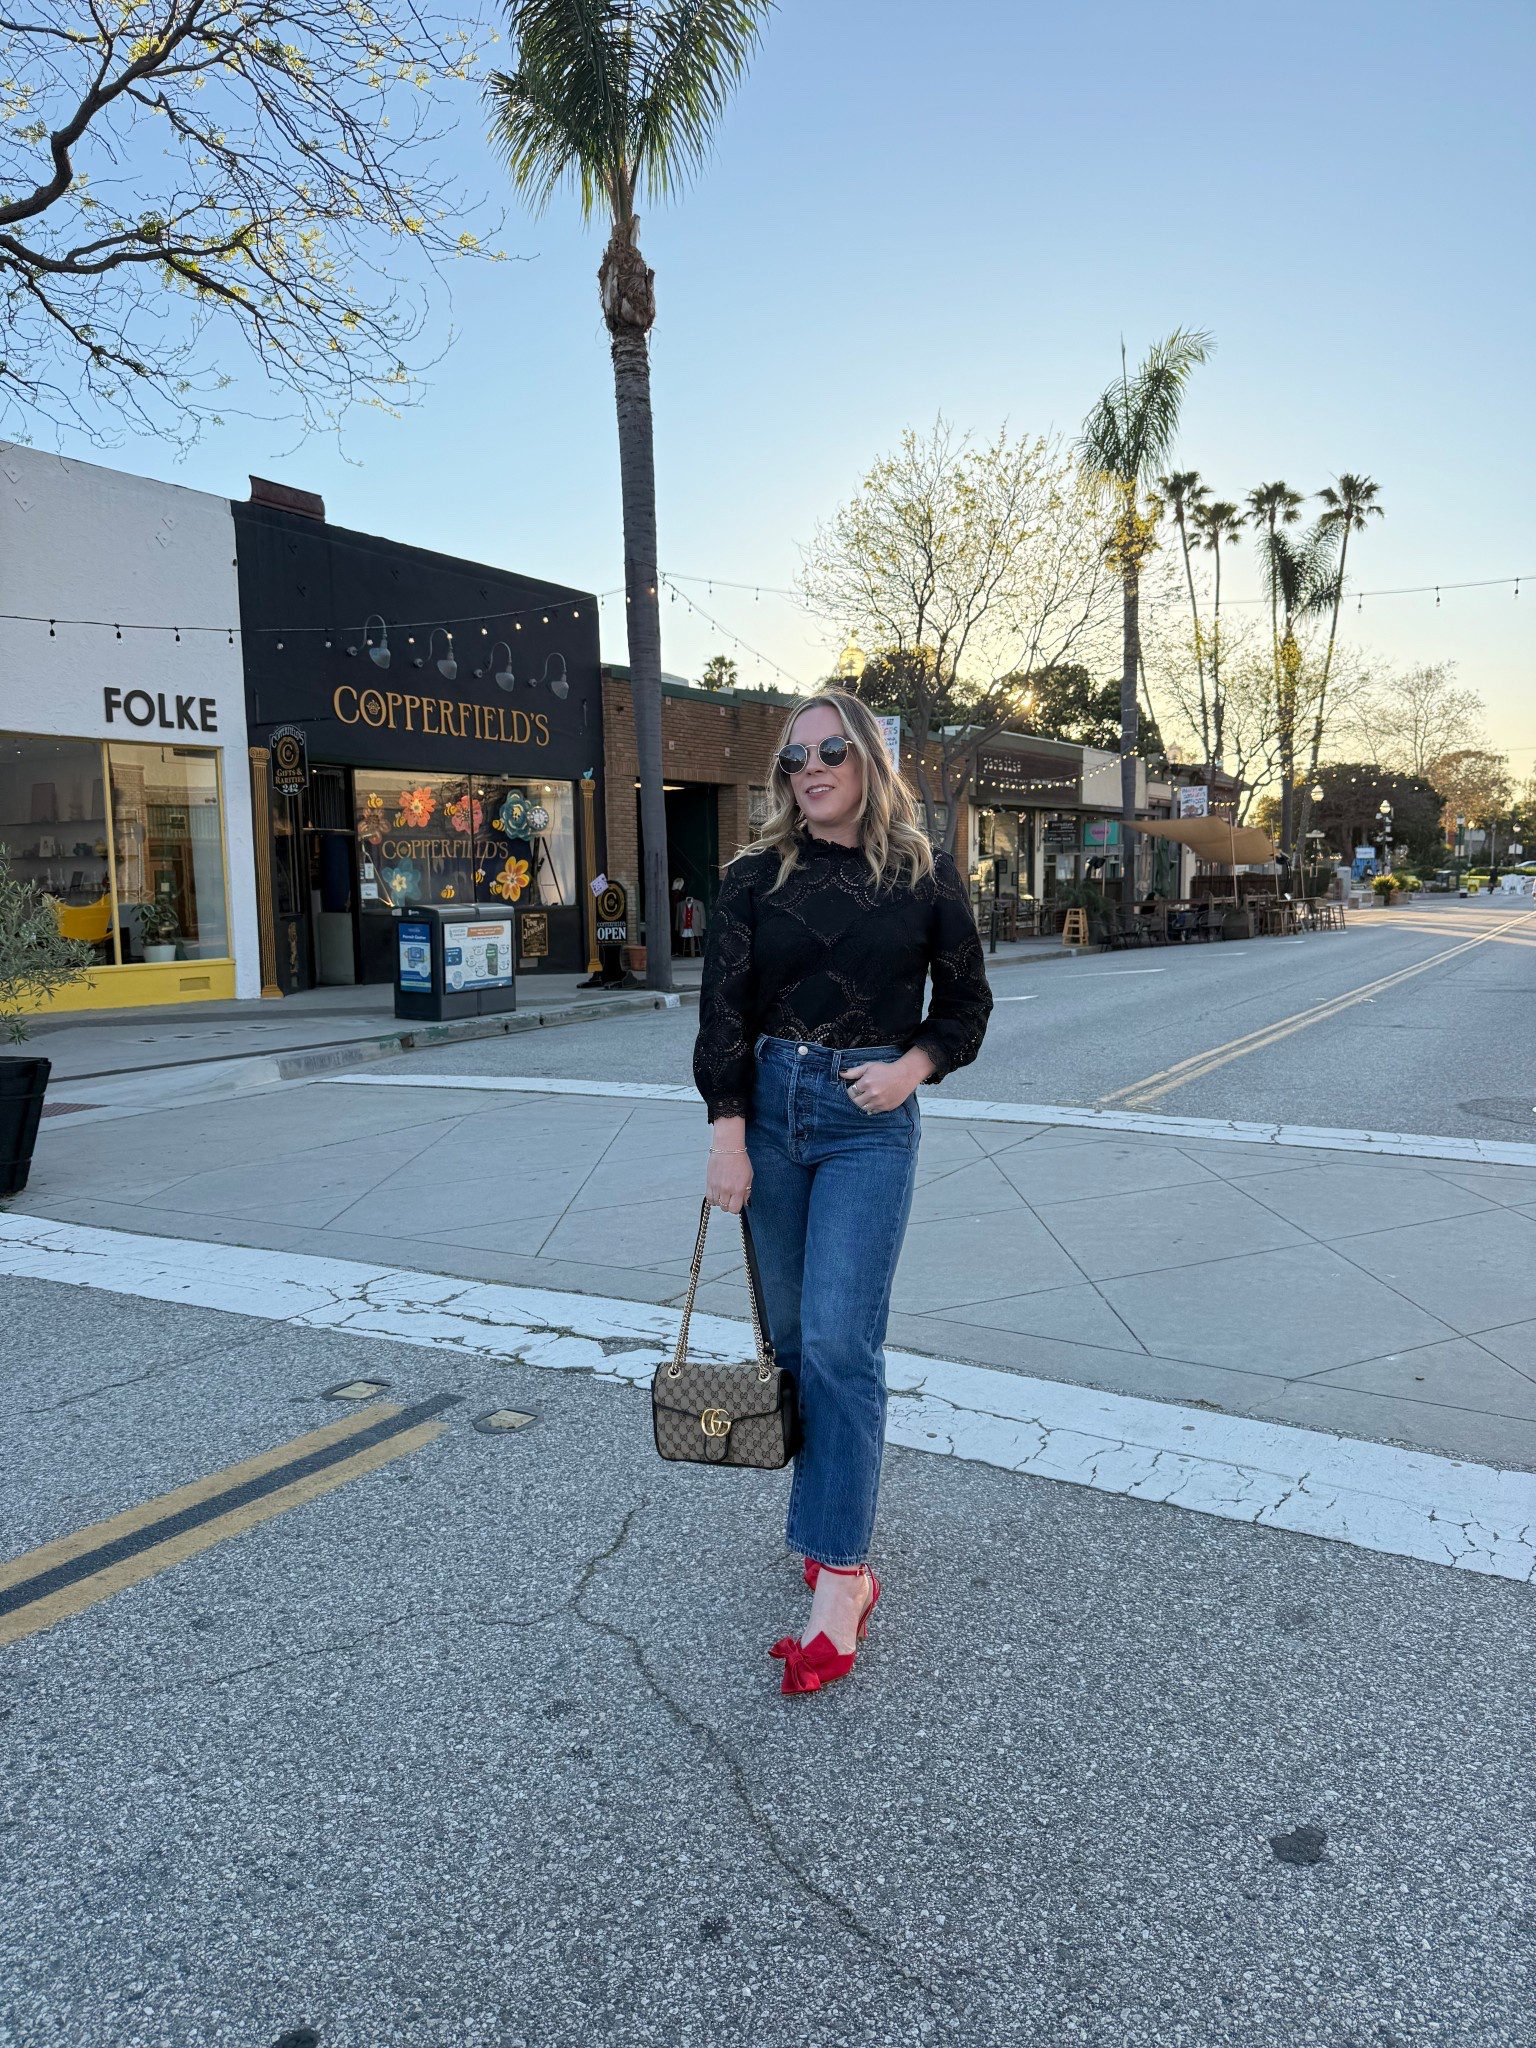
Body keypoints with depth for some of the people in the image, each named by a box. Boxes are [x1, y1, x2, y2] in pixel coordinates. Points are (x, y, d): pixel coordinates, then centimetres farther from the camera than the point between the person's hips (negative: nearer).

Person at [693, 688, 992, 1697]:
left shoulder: (926, 875, 1)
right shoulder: (755, 877, 4)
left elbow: (966, 1002, 8)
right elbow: (724, 1011, 0)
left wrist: (915, 1066, -10)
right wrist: (728, 1136, -7)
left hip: (873, 1122, -3)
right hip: (771, 1110, 3)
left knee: (839, 1340, -12)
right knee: (791, 1337, 10)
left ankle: (841, 1576, -4)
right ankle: (836, 1521, 29)